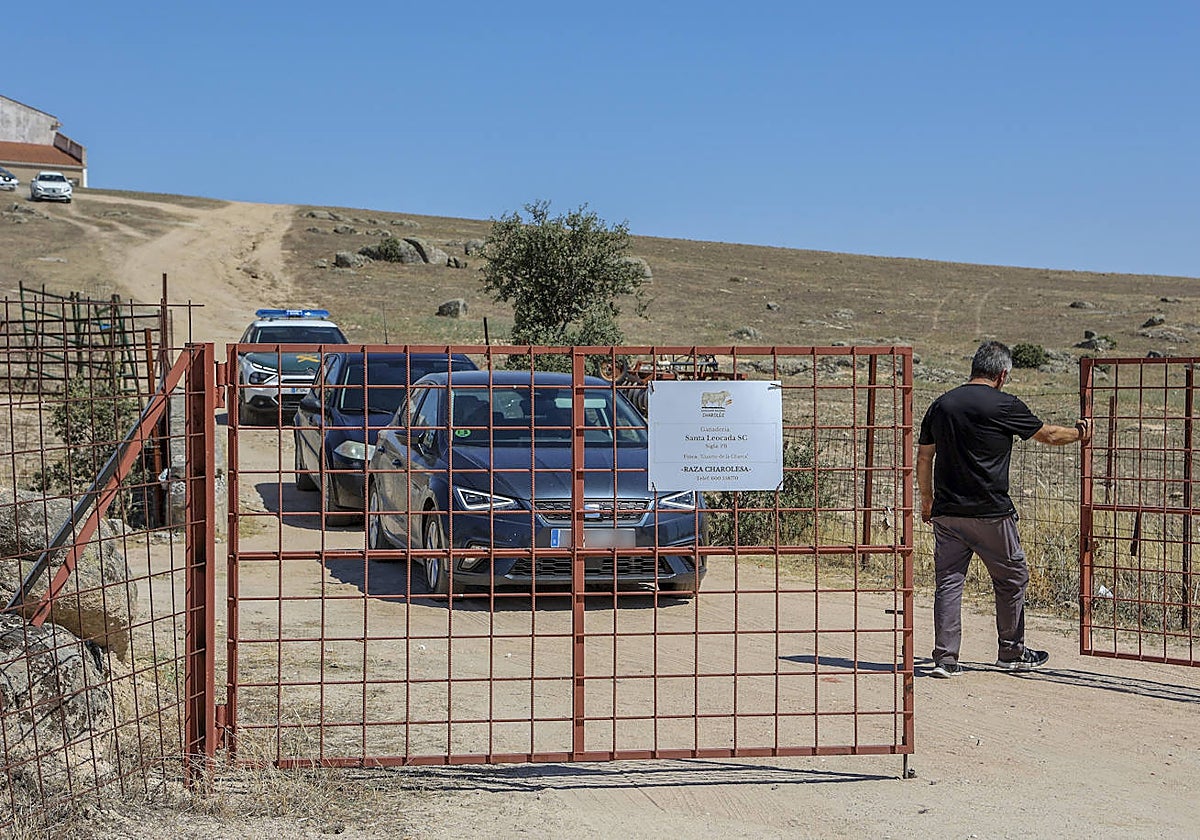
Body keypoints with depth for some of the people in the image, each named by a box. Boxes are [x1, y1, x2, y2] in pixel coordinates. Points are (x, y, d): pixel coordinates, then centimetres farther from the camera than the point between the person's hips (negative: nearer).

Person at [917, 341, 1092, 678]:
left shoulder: (941, 404, 7)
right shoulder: (1004, 405, -7)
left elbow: (923, 457, 12)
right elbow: (1048, 435, 6)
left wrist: (927, 501, 23)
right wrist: (1079, 432, 26)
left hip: (946, 512, 4)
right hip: (990, 512, -4)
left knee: (948, 582, 7)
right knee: (1012, 579, 13)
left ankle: (945, 658, 2)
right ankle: (1012, 652, 23)